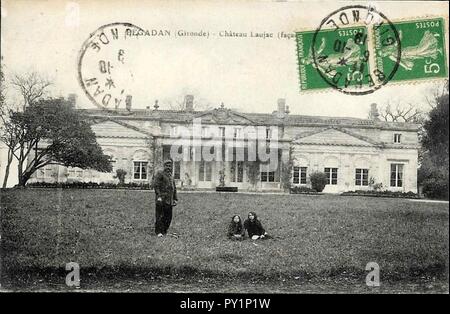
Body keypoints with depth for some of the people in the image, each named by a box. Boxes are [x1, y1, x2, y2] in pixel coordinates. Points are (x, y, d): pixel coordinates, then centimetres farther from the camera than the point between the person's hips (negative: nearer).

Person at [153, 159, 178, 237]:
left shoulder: (171, 177, 21)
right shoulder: (160, 174, -1)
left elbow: (174, 189, 26)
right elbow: (156, 185, -11)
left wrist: (175, 199, 17)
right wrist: (158, 196, -19)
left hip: (169, 201, 7)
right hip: (161, 200, -7)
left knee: (168, 217, 7)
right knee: (159, 216, -5)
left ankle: (164, 231, 16)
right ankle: (158, 232, 0)